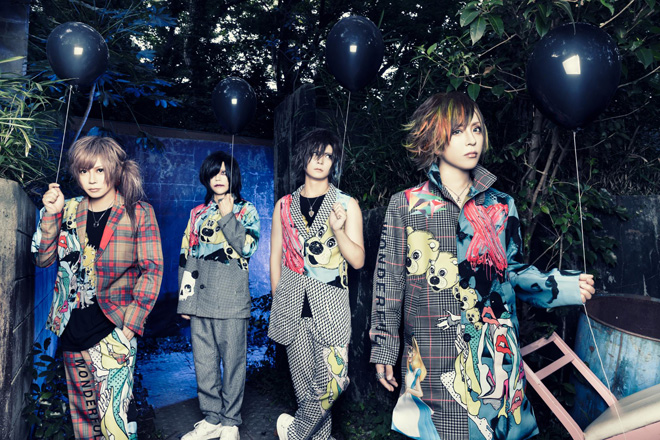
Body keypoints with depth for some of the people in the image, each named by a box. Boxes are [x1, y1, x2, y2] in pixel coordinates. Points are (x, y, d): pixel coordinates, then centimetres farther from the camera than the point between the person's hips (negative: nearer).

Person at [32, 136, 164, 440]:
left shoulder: (138, 212, -6)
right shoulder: (70, 211, 8)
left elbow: (152, 269, -8)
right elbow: (43, 259, 6)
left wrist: (130, 324, -13)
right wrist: (51, 213, -6)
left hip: (113, 328, -4)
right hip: (72, 329, 5)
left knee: (114, 415, -9)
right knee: (82, 411, 16)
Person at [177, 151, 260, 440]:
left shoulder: (246, 211, 3)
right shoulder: (198, 213, 14)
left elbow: (247, 247, -12)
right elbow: (186, 256, 14)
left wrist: (227, 216, -11)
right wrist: (184, 298, 11)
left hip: (231, 300, -4)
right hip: (200, 299, 4)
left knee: (232, 362, 2)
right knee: (203, 364, 10)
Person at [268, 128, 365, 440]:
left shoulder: (346, 205, 3)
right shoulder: (285, 205, 10)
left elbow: (357, 260, -2)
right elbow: (276, 257, 14)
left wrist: (338, 229, -17)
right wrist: (278, 302, 12)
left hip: (329, 305, -2)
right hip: (292, 308, 2)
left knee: (331, 383, -7)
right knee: (304, 384, 8)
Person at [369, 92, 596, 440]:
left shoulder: (501, 206, 5)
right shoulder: (406, 206, -3)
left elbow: (513, 271, 12)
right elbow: (388, 281, -1)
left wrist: (561, 286, -5)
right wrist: (384, 349, 0)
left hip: (495, 357, 3)